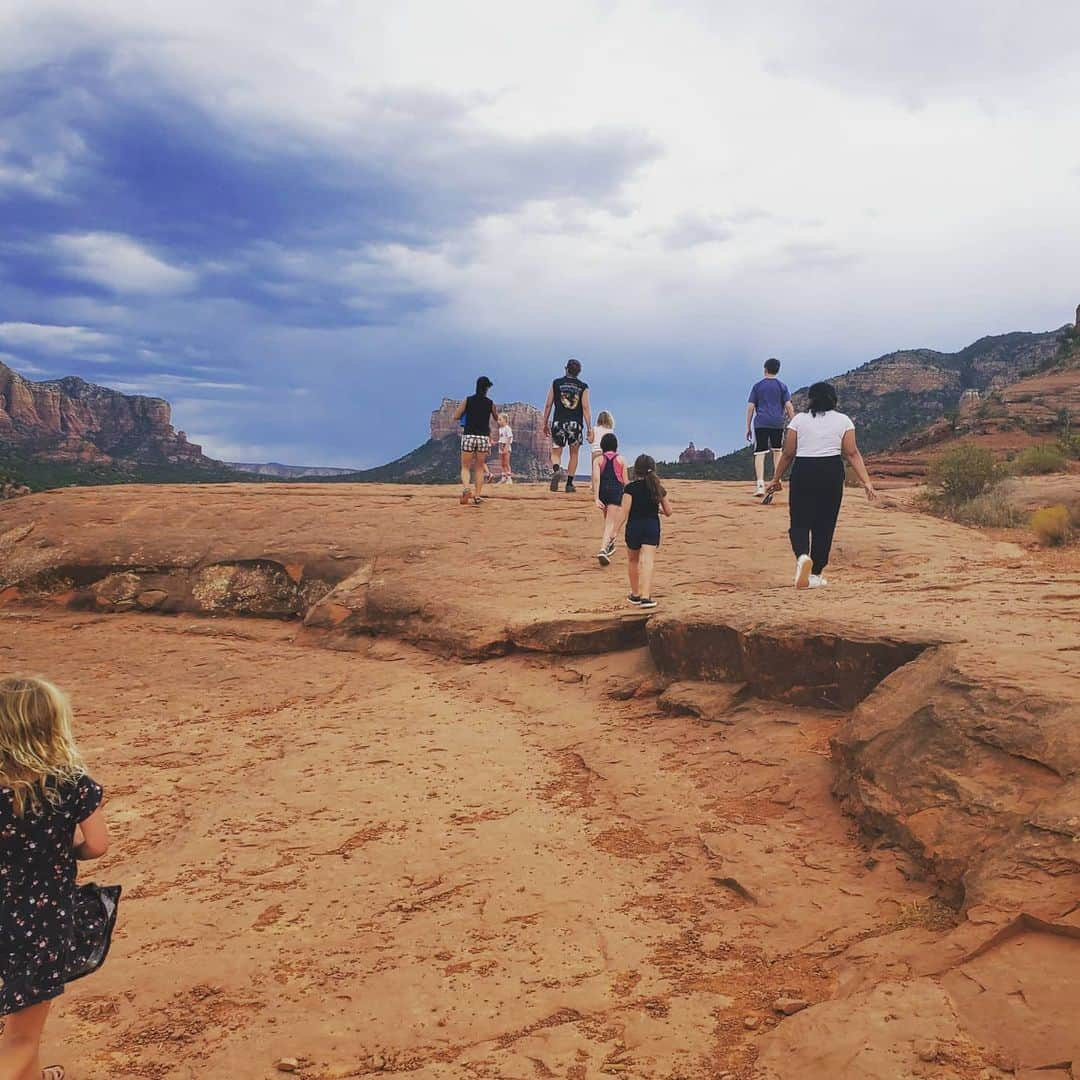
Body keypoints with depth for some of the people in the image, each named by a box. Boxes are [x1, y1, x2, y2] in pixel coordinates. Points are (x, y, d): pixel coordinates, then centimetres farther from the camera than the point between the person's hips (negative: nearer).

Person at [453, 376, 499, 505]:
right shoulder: (490, 403, 2)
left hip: (469, 436, -1)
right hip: (484, 437, 1)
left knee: (465, 467, 6)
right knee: (479, 468, 13)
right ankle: (477, 496, 10)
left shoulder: (468, 400, 0)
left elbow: (456, 416, 2)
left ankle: (465, 489, -21)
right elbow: (496, 418, 18)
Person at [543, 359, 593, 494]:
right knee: (574, 454, 15)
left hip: (559, 423, 0)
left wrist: (545, 424, 13)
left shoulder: (556, 383, 4)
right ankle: (569, 483, 14)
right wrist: (589, 429, -4)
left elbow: (548, 405, 4)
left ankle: (556, 470, -25)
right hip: (576, 424, 0)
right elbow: (585, 408, -4)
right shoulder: (583, 387, 2)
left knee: (556, 453, 6)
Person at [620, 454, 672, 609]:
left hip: (634, 526, -1)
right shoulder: (658, 488, 3)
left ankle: (635, 594, 28)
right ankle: (645, 596, -19)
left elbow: (624, 512, -11)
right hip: (652, 526, 1)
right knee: (648, 562, -5)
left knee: (633, 560, 18)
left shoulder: (630, 488, -7)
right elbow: (668, 512, 9)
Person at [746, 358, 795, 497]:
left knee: (760, 453, -5)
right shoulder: (782, 386, 6)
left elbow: (750, 407, 3)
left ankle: (760, 484, -19)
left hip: (760, 423, -1)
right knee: (777, 451, 20)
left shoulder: (757, 386, 6)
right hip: (777, 423, 1)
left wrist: (748, 427, 7)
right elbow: (789, 406, -1)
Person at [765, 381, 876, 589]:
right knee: (824, 525, 8)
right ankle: (815, 575, 12)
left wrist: (776, 479, 15)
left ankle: (802, 556, -26)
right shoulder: (843, 421, 6)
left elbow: (788, 454, 4)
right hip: (832, 474, 1)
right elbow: (852, 454, 0)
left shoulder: (799, 420, 5)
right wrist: (866, 482, 0)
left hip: (803, 473, 0)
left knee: (800, 522, 4)